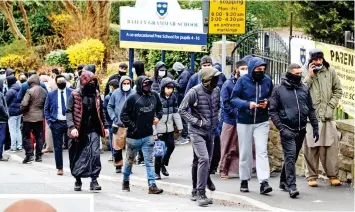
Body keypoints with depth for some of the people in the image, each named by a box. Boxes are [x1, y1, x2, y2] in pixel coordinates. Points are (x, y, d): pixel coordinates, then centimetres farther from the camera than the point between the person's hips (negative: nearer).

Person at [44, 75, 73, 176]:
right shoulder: (51, 94, 6)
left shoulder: (72, 93, 2)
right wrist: (49, 121, 0)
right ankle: (59, 168, 11)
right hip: (56, 123, 1)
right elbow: (46, 109, 11)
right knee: (58, 147, 4)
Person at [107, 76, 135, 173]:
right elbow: (110, 106, 10)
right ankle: (118, 165, 14)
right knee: (117, 147, 3)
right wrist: (114, 118, -1)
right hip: (118, 125, 1)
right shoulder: (115, 93, 3)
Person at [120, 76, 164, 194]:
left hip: (148, 136, 3)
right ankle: (125, 182, 32)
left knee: (150, 161, -2)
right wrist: (132, 126, -14)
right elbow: (124, 115, -11)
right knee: (130, 160, 13)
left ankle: (152, 185, -4)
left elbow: (160, 109, 20)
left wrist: (158, 117, 2)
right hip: (134, 136, -3)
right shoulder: (133, 98, -13)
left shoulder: (154, 96, 2)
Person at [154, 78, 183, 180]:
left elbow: (175, 112, 13)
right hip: (159, 128, -5)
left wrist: (179, 126, 10)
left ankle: (163, 164, 27)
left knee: (171, 146, 2)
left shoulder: (173, 97, 4)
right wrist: (154, 131, -16)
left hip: (169, 127, 5)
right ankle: (157, 172, 11)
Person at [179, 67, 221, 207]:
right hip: (197, 132, -7)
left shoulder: (216, 90, 0)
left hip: (210, 132, 7)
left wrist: (216, 119, 6)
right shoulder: (194, 92, -17)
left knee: (207, 161, 10)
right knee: (204, 159, -19)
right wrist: (197, 122, -17)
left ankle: (196, 192, 22)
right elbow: (182, 110, -11)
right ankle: (200, 193, -14)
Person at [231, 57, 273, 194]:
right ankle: (244, 181, 22)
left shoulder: (267, 80, 0)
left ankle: (264, 182, -14)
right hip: (244, 121, -1)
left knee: (262, 151, -9)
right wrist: (247, 104, -24)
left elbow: (272, 96, 13)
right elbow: (234, 98, -8)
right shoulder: (243, 80, -8)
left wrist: (267, 102, -10)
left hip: (262, 122, 1)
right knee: (245, 152, 9)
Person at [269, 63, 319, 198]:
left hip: (301, 130, 5)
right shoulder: (279, 90, -3)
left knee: (292, 157, 13)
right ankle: (291, 187, -18)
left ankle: (284, 182, 28)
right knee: (290, 157, -14)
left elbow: (311, 110, 14)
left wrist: (315, 127, 7)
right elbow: (272, 111, -4)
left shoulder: (304, 89, 9)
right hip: (287, 130, -5)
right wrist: (281, 128, -12)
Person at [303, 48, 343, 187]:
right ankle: (312, 176, 8)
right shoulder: (305, 73, 2)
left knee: (331, 146, -1)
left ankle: (333, 175, 8)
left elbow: (338, 91, 10)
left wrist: (331, 106, -1)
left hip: (327, 116, 1)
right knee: (311, 147, 0)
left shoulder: (330, 72, 6)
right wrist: (309, 76, -12)